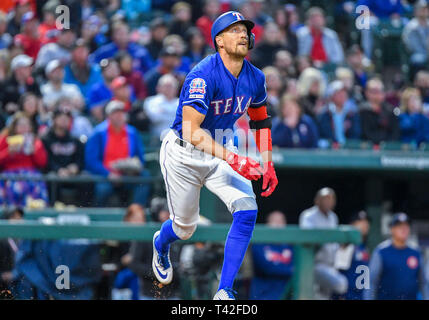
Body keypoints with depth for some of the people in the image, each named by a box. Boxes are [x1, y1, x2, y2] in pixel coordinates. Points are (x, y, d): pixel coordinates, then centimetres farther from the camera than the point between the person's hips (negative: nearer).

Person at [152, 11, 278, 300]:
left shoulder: (255, 78, -6)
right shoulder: (203, 76, -28)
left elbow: (260, 121, 12)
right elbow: (192, 132, -33)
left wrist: (268, 165, 2)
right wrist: (234, 161, -40)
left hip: (221, 151, 5)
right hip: (184, 156, -5)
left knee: (247, 211, -18)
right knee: (185, 228, 9)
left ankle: (224, 293, -11)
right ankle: (161, 244, 50)